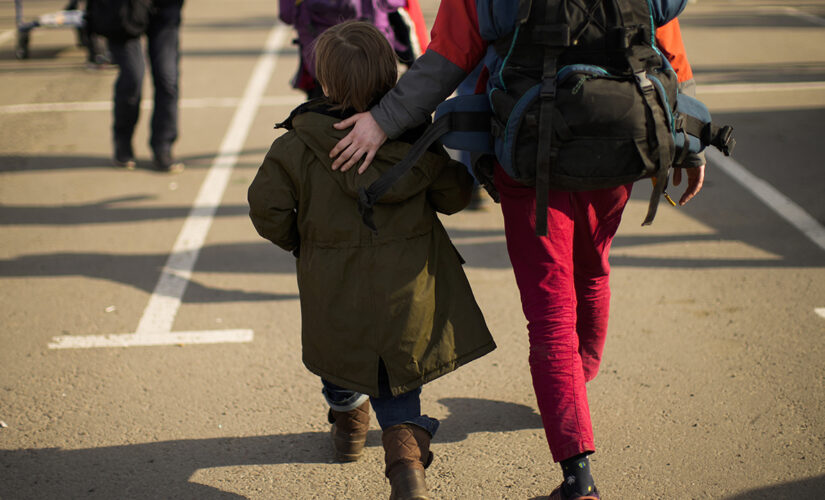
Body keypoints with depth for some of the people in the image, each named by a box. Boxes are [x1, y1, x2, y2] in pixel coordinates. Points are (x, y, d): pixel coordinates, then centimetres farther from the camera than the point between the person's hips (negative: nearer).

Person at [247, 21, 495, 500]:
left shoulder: (298, 145, -11)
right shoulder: (415, 136, -6)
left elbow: (267, 208, -10)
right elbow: (454, 195, 1)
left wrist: (297, 240, 9)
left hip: (334, 288, -1)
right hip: (406, 287, 1)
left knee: (340, 351, 27)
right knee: (397, 375, 17)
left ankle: (348, 423, 51)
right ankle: (406, 446, -5)